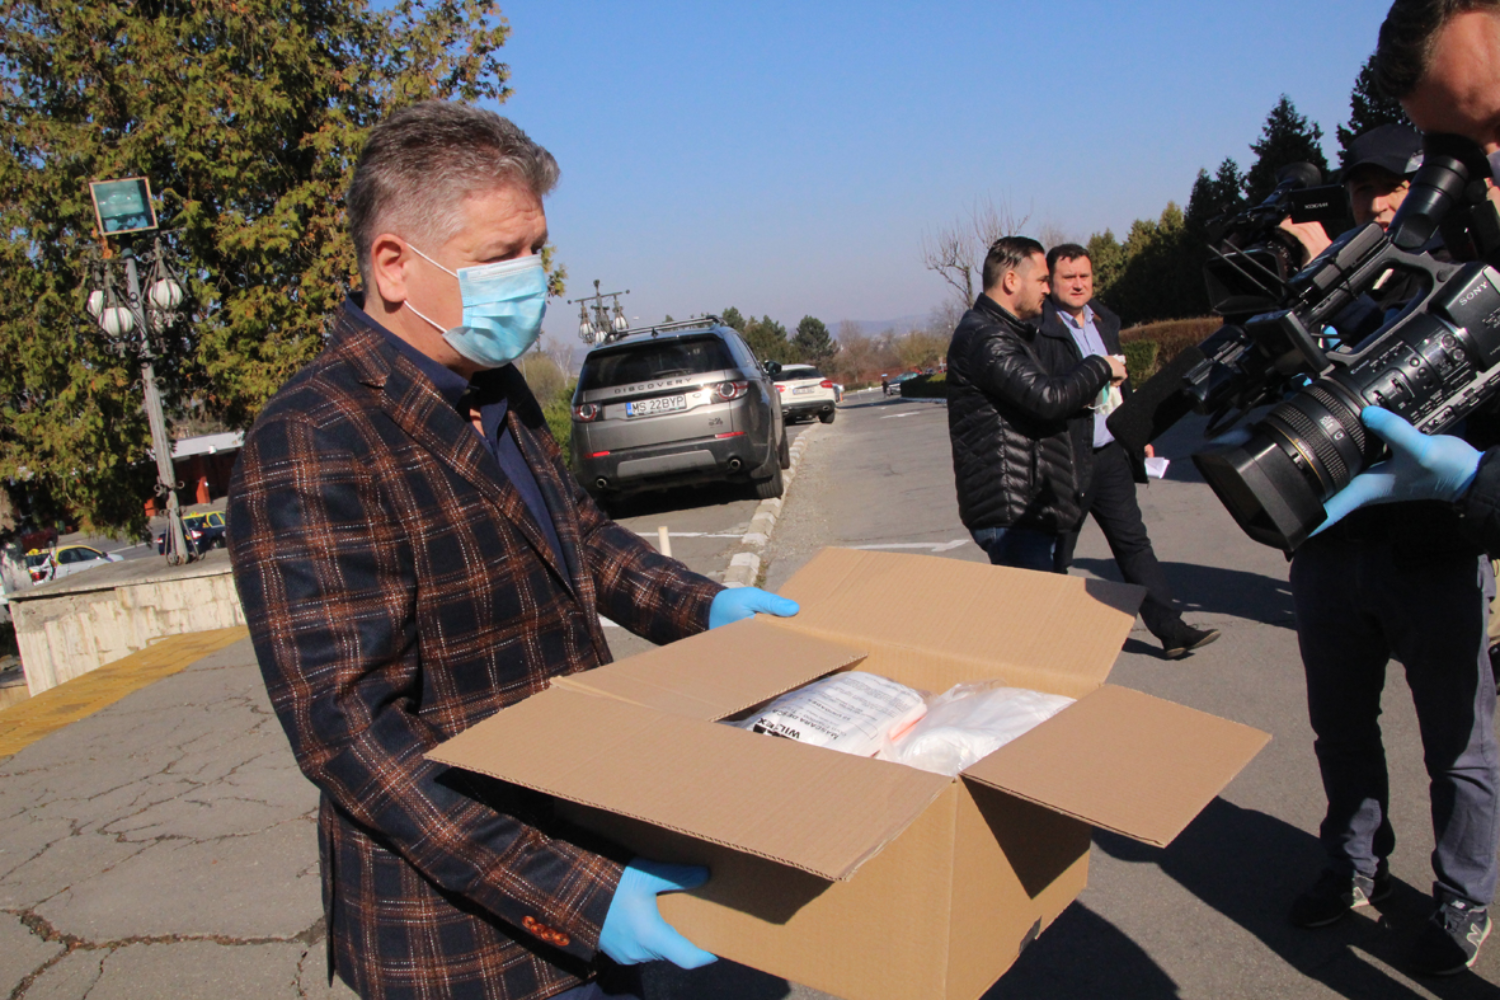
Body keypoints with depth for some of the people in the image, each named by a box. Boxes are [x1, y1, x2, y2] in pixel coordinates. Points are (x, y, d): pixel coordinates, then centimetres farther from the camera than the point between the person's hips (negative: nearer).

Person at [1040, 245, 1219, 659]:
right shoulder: (1039, 327, -10)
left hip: (1111, 453, 7)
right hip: (1067, 458, -7)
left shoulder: (1106, 320, 15)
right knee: (1056, 555, 5)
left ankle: (1171, 628, 11)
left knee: (1133, 541, 8)